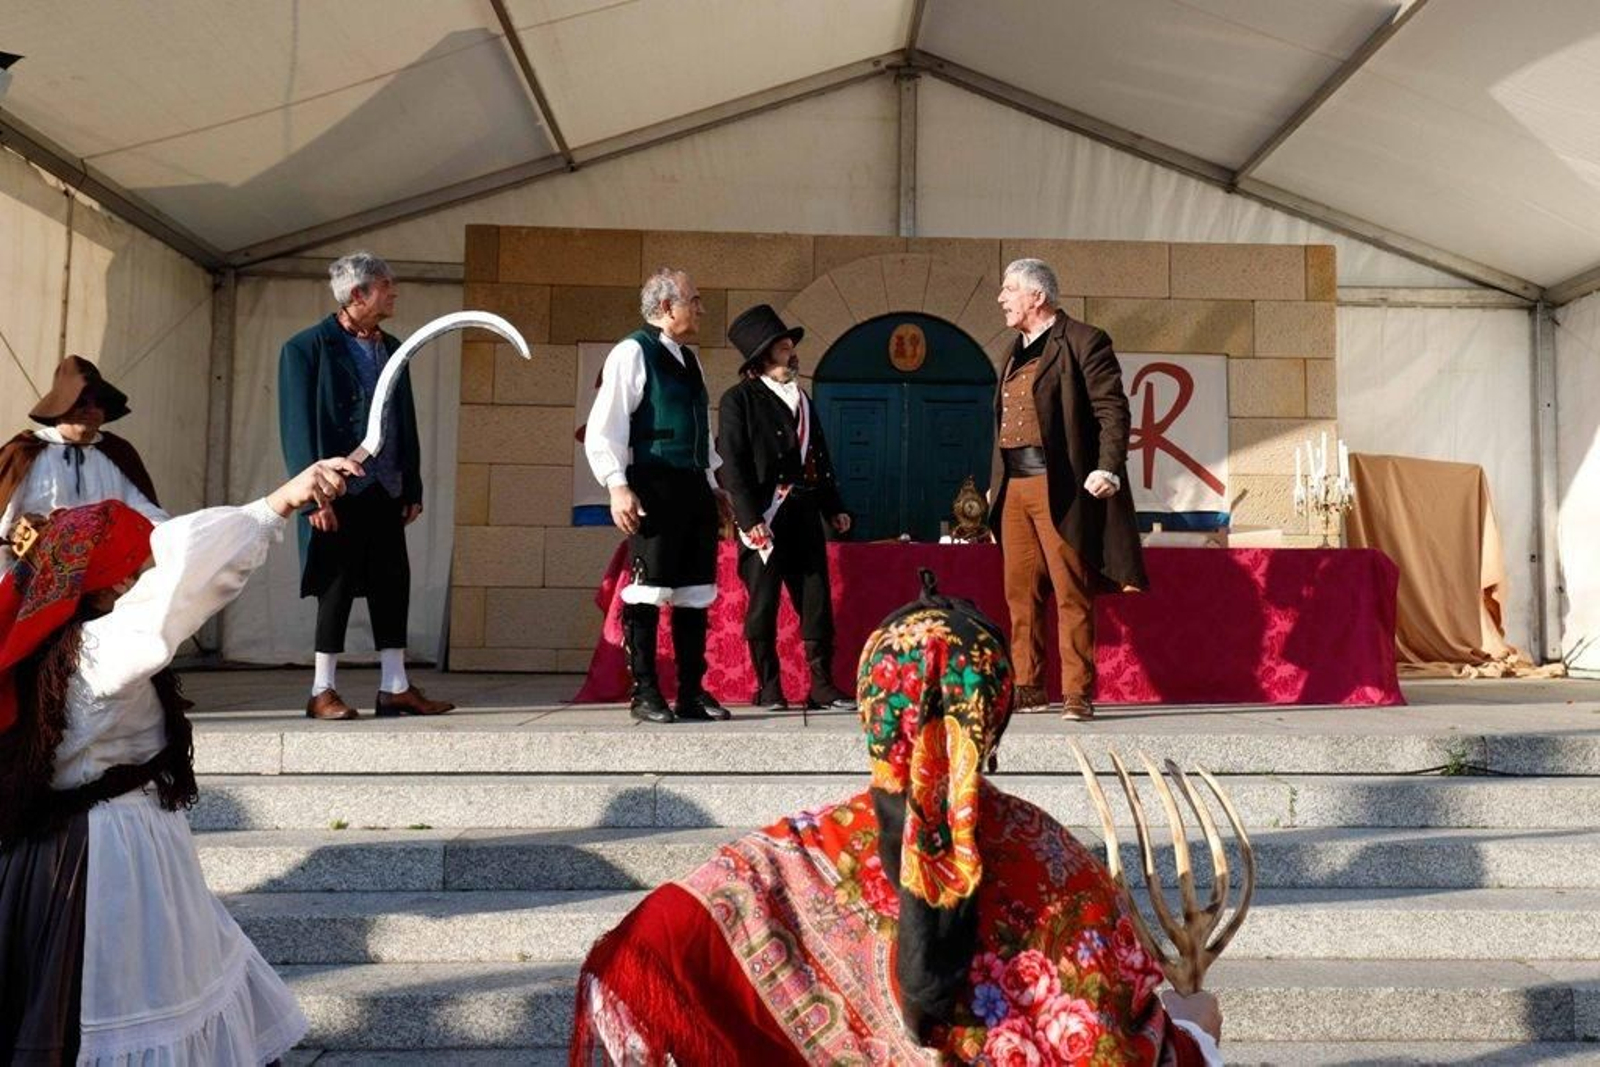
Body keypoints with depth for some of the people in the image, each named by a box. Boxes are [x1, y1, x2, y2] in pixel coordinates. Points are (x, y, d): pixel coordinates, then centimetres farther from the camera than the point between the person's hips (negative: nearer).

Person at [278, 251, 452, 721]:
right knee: (338, 587, 0)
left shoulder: (392, 348, 14)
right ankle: (323, 692, 12)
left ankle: (394, 688, 14)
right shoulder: (308, 347, -5)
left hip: (386, 492, 6)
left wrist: (413, 488, 11)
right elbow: (297, 427, -9)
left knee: (392, 586, 6)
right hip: (339, 492, -6)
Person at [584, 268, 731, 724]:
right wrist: (618, 486, -20)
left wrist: (714, 485, 23)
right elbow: (603, 428, -12)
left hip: (694, 488, 8)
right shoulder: (632, 352, -6)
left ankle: (692, 692, 16)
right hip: (653, 489, -8)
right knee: (649, 591, -4)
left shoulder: (689, 359, 18)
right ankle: (645, 693, 6)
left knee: (695, 592, 8)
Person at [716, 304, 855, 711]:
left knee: (816, 600, 4)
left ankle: (822, 685, 10)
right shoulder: (740, 399, -1)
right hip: (765, 516, -6)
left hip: (805, 513, 6)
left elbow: (820, 458, 22)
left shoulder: (802, 399, 19)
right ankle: (768, 688, 11)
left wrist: (834, 507, 15)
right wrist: (750, 518, -17)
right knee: (763, 603, 1)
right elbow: (731, 463, -9)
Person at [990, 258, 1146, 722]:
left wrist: (1108, 469, -20)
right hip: (1014, 487, 7)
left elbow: (1113, 411, -9)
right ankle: (1029, 687, 18)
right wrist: (996, 483, 18)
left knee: (1071, 593, -3)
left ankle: (1077, 693, 3)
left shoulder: (1083, 342, -3)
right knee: (1020, 593, 9)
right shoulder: (1017, 351, 20)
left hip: (1060, 487, -7)